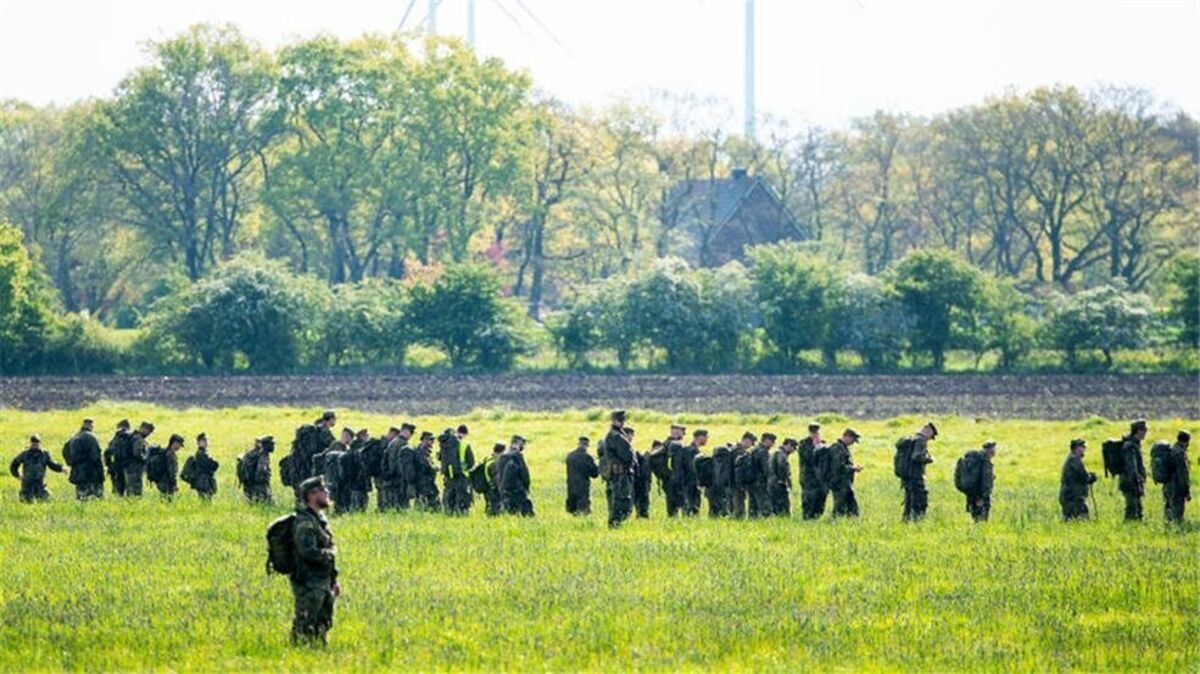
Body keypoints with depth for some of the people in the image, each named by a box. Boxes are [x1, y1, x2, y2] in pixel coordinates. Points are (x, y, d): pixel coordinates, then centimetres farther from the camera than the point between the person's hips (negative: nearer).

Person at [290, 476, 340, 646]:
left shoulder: (319, 518, 14)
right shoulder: (304, 522, -16)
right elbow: (309, 552, -26)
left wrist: (334, 581, 21)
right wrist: (330, 554, -9)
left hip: (323, 583, 10)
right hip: (309, 584, -10)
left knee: (323, 625, 14)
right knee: (305, 626, -7)